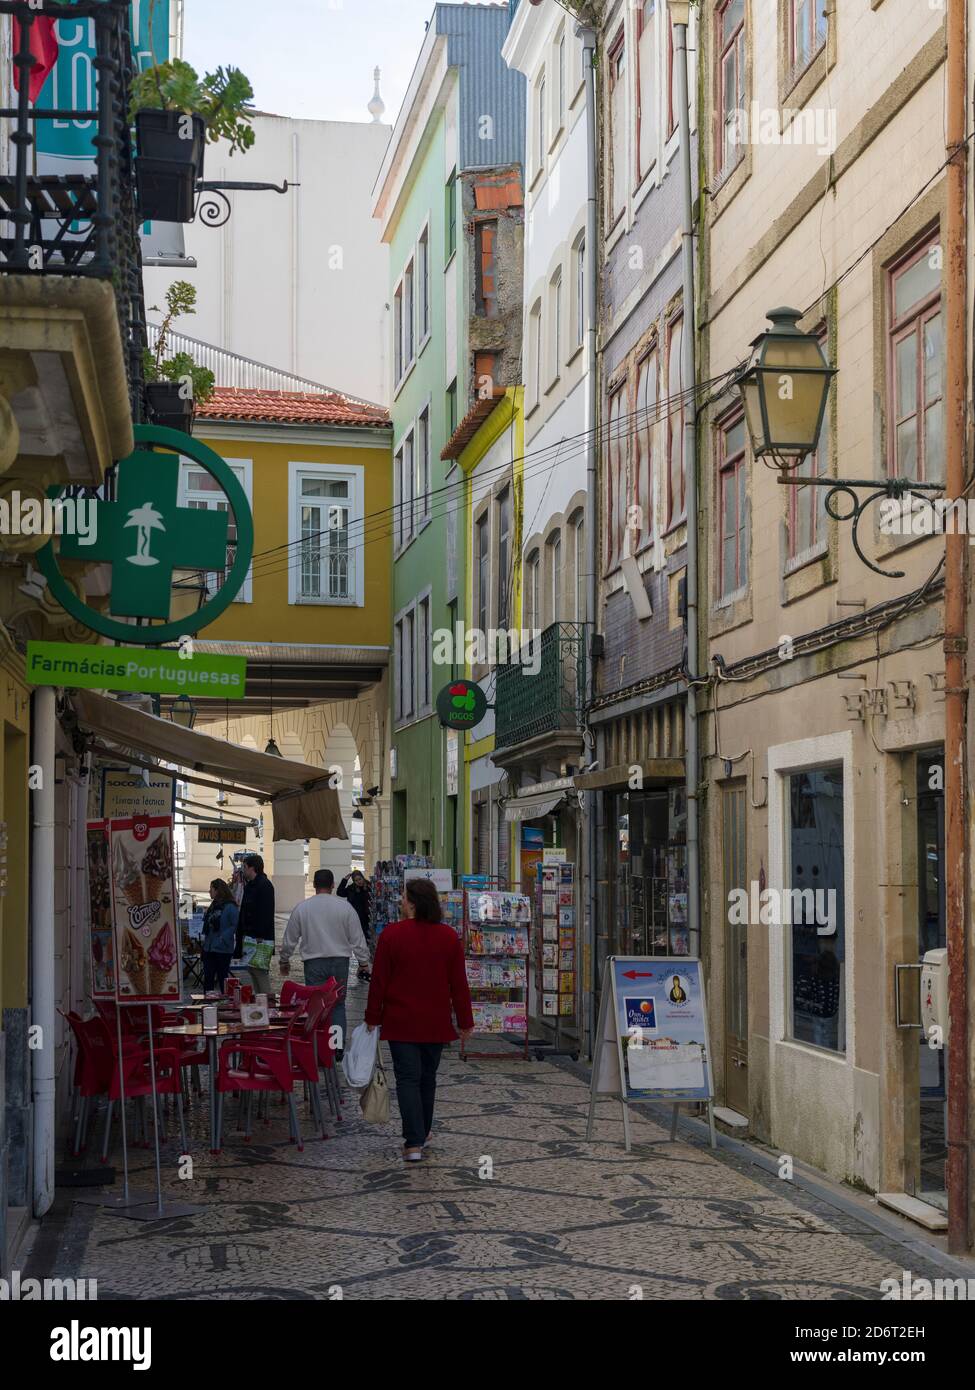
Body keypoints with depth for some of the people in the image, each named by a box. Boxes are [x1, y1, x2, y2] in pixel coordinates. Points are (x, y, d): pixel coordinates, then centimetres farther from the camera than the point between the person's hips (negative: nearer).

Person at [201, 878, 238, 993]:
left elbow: (235, 926, -18)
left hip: (223, 950, -8)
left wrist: (223, 938, -20)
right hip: (209, 949, 8)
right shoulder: (213, 906, 13)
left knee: (223, 979, 2)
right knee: (208, 979, 8)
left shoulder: (230, 907, -13)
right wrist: (205, 937, 8)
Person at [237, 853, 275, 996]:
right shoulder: (249, 885, 18)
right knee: (251, 968, 10)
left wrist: (260, 936, -24)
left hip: (260, 937, -10)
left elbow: (265, 913, -19)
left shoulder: (264, 885, -12)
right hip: (249, 935, 10)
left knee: (260, 971, -10)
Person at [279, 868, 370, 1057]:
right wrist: (364, 962, 11)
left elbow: (289, 939, 9)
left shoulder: (302, 908, 0)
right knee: (338, 1005, 11)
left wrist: (284, 961, 24)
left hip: (314, 963, 0)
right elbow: (357, 938, 0)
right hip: (340, 961, 0)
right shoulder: (345, 907, -3)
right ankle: (338, 1046, 2)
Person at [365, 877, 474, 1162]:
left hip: (401, 1021, -3)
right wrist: (465, 1021, 8)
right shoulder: (449, 936, -2)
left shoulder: (392, 934, -11)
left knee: (407, 1078, -1)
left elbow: (379, 980, -6)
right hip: (436, 1022, 3)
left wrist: (372, 1017, 4)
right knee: (428, 1077, 17)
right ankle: (422, 1133, 31)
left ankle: (414, 1143, -9)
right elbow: (459, 983, 0)